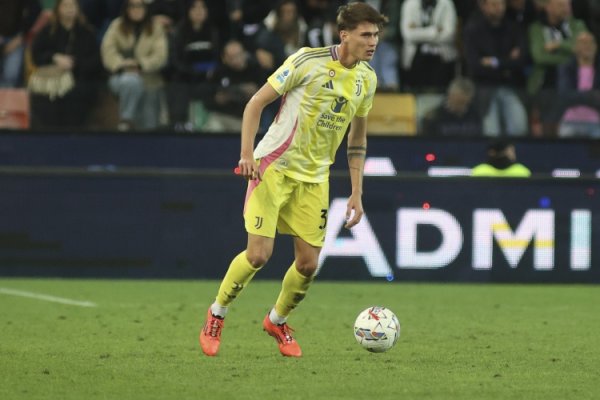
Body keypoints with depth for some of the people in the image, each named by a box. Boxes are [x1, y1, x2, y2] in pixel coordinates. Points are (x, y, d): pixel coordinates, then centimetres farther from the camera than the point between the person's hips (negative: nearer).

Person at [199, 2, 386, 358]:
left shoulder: (367, 78, 4)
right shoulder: (309, 60, -13)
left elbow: (357, 138, 16)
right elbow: (256, 103, -9)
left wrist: (357, 193, 10)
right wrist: (247, 154, -20)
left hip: (314, 178, 5)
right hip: (274, 166, -5)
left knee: (308, 264, 0)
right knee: (259, 254, -12)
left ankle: (277, 321, 28)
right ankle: (217, 315, 12)